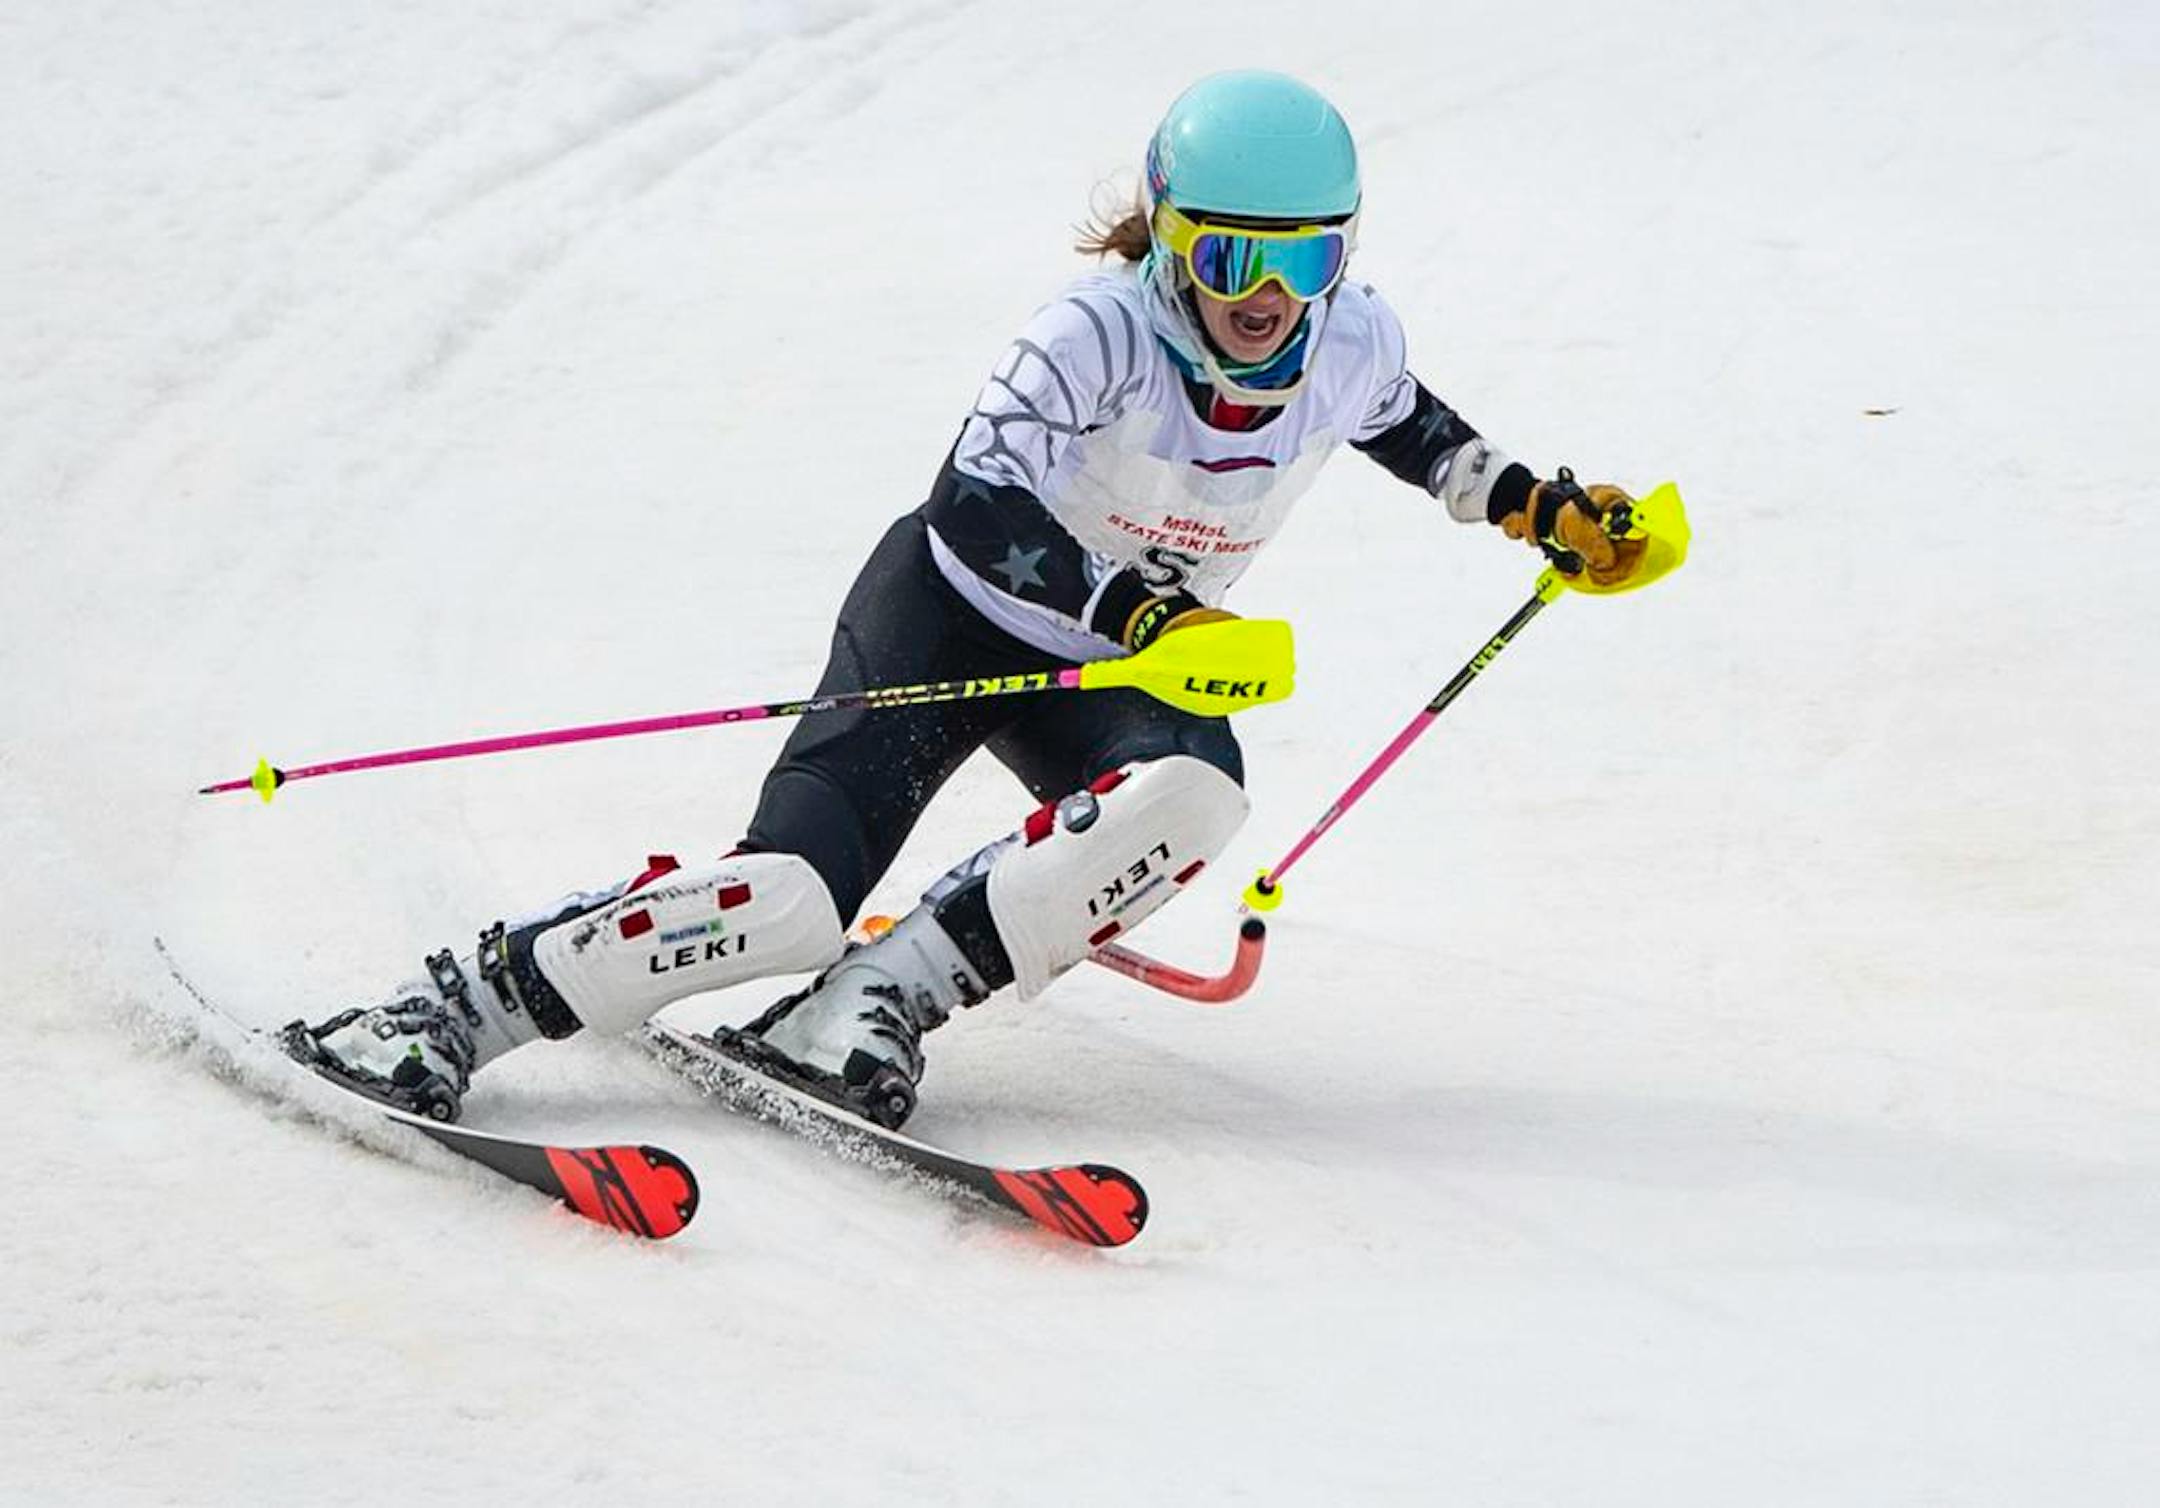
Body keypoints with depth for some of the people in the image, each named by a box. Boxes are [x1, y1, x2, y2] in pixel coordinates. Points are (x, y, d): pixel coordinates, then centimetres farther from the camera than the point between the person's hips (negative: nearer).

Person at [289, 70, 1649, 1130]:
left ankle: (878, 1003, -25)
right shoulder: (1102, 332, -28)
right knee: (794, 893, -25)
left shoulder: (1352, 343, -11)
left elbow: (1410, 428, 16)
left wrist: (1532, 502, 7)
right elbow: (976, 506, -39)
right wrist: (1136, 613, -52)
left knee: (1191, 796, -33)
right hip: (952, 615, -5)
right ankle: (461, 1006, -15)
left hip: (1123, 667, 5)